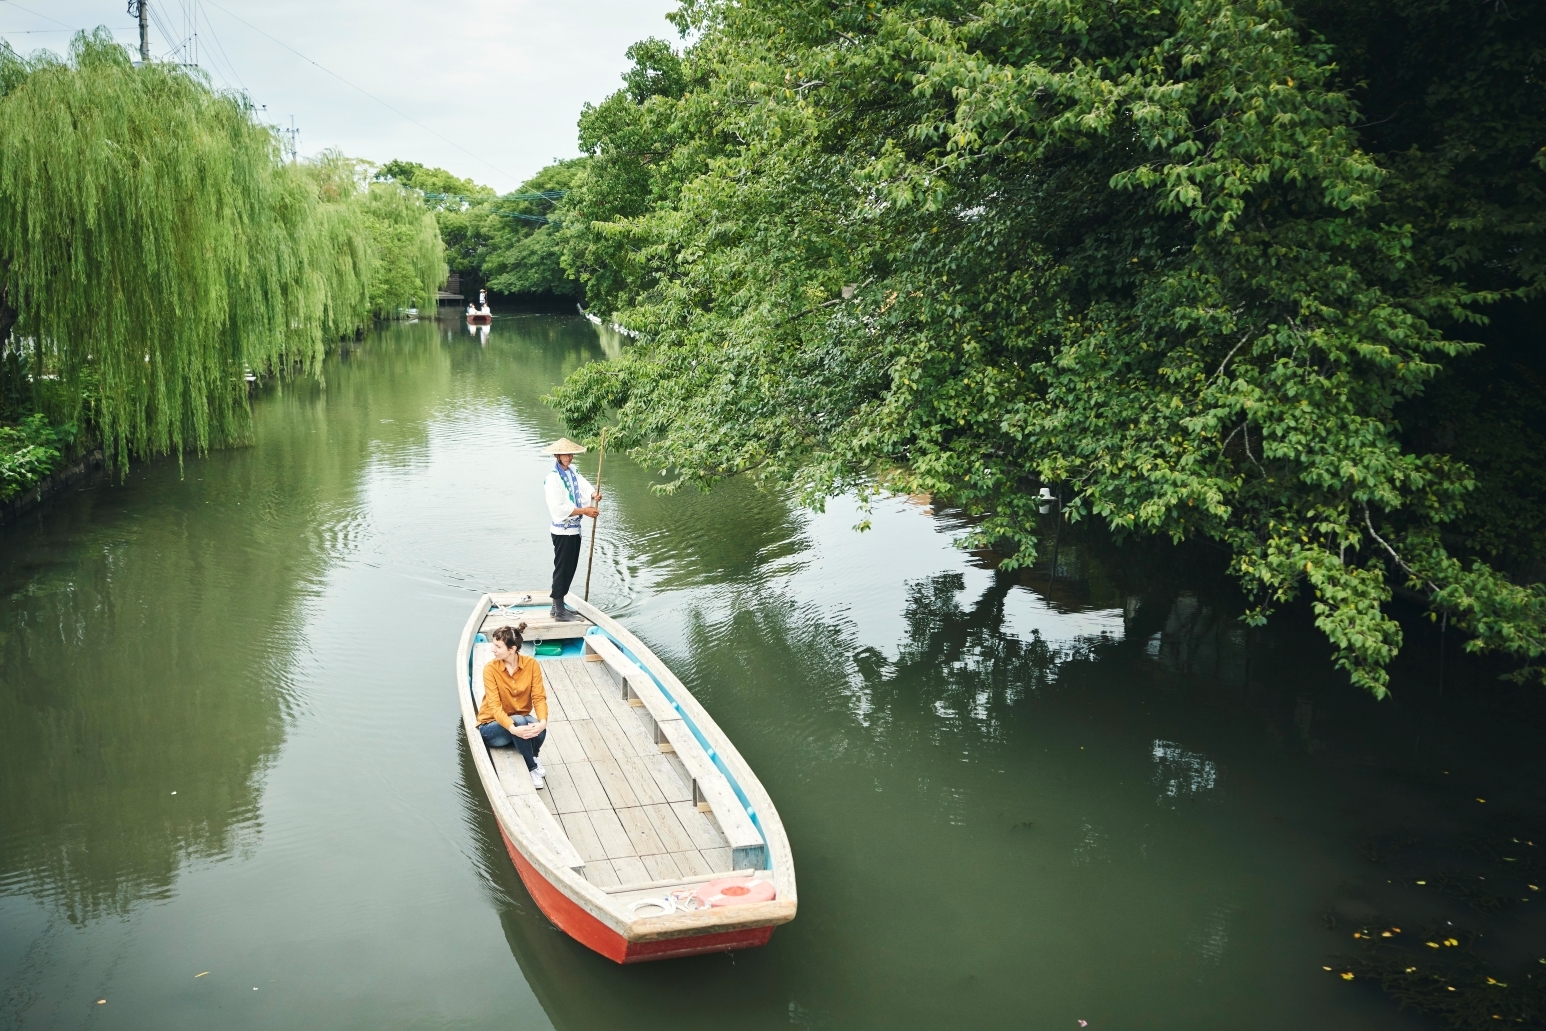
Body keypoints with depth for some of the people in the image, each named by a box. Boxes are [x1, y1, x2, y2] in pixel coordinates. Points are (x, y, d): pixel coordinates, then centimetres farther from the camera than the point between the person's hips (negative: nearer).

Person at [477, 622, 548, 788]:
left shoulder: (531, 664, -11)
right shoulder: (490, 669, -18)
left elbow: (539, 698, -13)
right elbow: (495, 706, -24)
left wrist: (543, 722, -34)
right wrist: (513, 729, -41)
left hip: (521, 721, 2)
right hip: (493, 726, -2)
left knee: (538, 728, -32)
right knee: (520, 721, -35)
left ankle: (531, 759, 2)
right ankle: (532, 768, -13)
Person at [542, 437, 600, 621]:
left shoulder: (573, 471, 9)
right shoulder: (553, 478, -17)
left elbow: (584, 486, -1)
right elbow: (558, 508, -23)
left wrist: (594, 494, -24)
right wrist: (584, 511, -23)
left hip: (574, 528, 9)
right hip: (562, 530, -9)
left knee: (570, 568, 15)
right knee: (562, 569, -2)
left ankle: (558, 606, 27)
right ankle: (559, 611, 7)